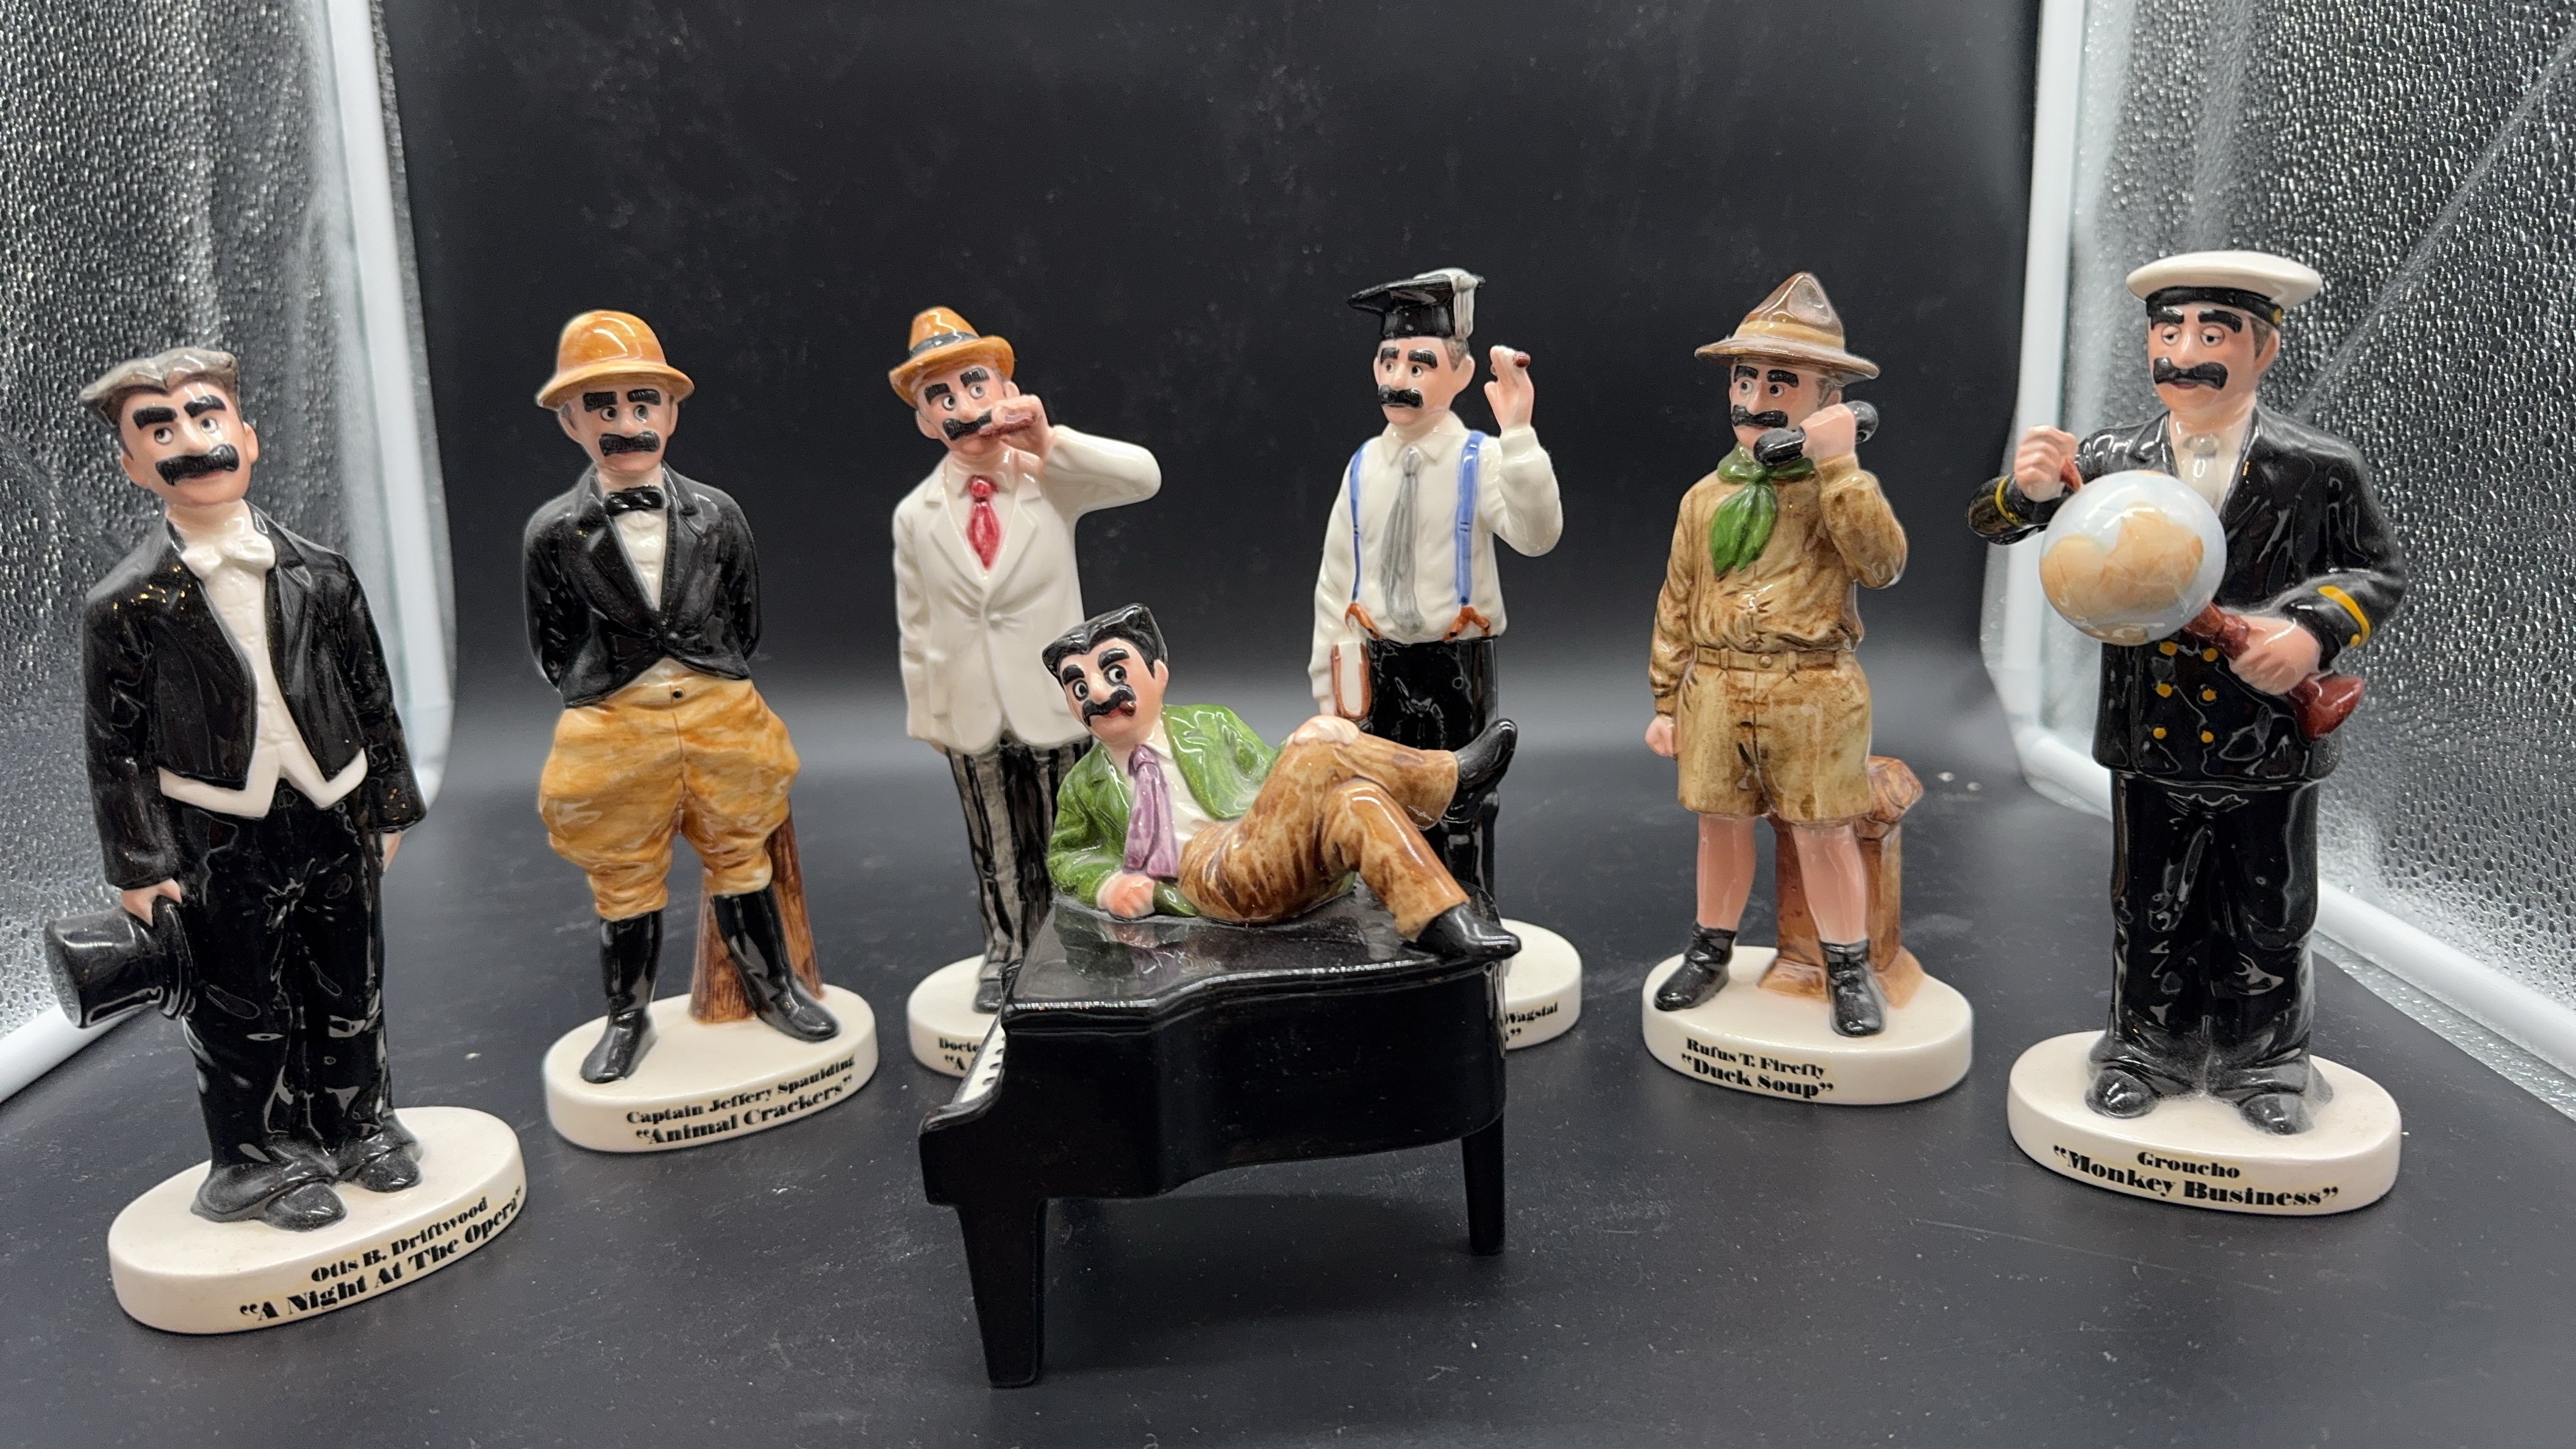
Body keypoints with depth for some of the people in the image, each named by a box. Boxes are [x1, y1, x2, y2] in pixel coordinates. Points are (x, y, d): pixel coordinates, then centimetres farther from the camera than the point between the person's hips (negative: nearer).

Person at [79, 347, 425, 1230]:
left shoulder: (319, 575, -1)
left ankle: (357, 1128, 35)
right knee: (241, 1010, 9)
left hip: (335, 820, 3)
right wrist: (139, 866, -5)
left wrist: (389, 809, 8)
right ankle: (260, 1161, 27)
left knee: (350, 990, 14)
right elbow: (115, 747, -4)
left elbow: (373, 700, 6)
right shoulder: (125, 605, -8)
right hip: (221, 841, -2)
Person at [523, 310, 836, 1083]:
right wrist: (601, 689, 4)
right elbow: (552, 649, 3)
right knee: (623, 880, 11)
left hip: (721, 714, 1)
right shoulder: (554, 532, -7)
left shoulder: (715, 515, -3)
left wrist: (711, 686, 6)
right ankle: (629, 1020, 28)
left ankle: (774, 988, 31)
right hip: (614, 728, -1)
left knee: (740, 859, 14)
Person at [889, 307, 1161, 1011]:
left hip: (1054, 708, -1)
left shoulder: (1053, 481, -8)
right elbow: (916, 626, 5)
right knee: (996, 854, 16)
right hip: (971, 718, 2)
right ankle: (1004, 953, 37)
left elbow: (1143, 476, -26)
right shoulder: (915, 515, -3)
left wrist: (1050, 440, -34)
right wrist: (926, 714, 8)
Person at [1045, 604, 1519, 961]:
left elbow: (1275, 782, 21)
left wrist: (1298, 756, -5)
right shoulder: (1085, 786, 21)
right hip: (1214, 878, -4)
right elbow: (1066, 854, 30)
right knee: (1321, 748, -28)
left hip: (1283, 859, 4)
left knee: (1356, 802, -31)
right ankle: (1449, 775, -22)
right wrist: (1107, 884, 7)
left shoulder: (1209, 725, 24)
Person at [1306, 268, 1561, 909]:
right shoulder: (1363, 467, 2)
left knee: (1460, 820, 4)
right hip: (1378, 668, 4)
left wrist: (1518, 434, -38)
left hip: (1456, 669, -4)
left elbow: (1538, 535, -29)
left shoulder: (1481, 461, -10)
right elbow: (1335, 580, 6)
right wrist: (1330, 683, 5)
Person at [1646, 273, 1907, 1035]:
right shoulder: (1706, 497, 8)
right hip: (1716, 687, 3)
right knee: (1722, 825, 11)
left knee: (1823, 831, 2)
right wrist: (1667, 701, 9)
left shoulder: (1842, 488, -1)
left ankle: (1849, 968, 17)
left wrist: (1839, 466, -22)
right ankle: (1710, 952, 27)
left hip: (1815, 691, -3)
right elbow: (1676, 607, 11)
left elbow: (1882, 564, -19)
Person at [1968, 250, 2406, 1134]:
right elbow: (1992, 525, -1)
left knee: (2267, 918, 14)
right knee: (2149, 912, 14)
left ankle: (2262, 1063, 33)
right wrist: (2027, 487, -24)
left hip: (2271, 742, -1)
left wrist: (2316, 631, -19)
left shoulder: (2319, 471, -7)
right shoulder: (2109, 464, -3)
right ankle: (2149, 1050, 32)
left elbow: (2377, 573, 1)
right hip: (2151, 738, 1)